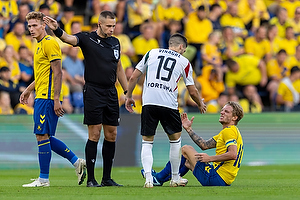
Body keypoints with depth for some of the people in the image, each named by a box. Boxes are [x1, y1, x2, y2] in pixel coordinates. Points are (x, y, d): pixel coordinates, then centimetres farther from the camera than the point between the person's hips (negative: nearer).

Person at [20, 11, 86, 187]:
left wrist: (56, 99, -21)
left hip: (47, 98, -10)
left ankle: (43, 179, -2)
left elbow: (57, 72, -17)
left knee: (42, 136, -7)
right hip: (41, 97, 10)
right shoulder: (40, 45, 18)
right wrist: (28, 90, 29)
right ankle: (77, 162, 15)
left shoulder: (50, 43, -12)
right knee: (46, 137, 11)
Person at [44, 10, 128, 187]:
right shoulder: (87, 39, -5)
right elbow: (69, 39, -23)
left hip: (111, 93, 6)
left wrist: (127, 92, 21)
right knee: (94, 135, -7)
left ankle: (107, 178, 14)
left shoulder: (115, 42, 12)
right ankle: (91, 179, -3)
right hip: (93, 91, -6)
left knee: (111, 135, 6)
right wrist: (57, 30, -44)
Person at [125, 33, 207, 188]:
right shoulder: (184, 62, 11)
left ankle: (148, 179, -6)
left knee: (147, 141, 8)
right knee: (175, 139, 18)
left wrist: (129, 96, 24)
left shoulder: (152, 53, 14)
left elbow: (134, 77, 12)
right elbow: (192, 91, 14)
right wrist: (201, 104, 33)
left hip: (149, 102, 1)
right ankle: (175, 178, 24)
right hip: (169, 104, -1)